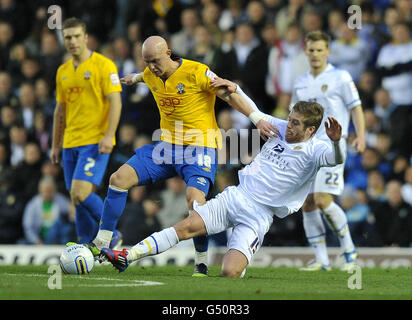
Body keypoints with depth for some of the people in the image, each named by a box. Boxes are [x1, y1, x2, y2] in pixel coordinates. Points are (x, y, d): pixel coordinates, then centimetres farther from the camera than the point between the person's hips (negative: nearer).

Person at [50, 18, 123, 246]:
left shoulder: (103, 65, -6)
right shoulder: (63, 71, 15)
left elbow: (115, 102, -11)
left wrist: (109, 136, -21)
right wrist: (55, 145, 19)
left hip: (95, 142, -7)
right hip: (71, 143, 7)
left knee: (80, 193, -19)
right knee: (78, 200, 6)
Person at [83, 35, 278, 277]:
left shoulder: (196, 72, -15)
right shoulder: (151, 75, 4)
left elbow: (229, 94, -11)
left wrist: (258, 120, -17)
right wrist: (135, 78, 52)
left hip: (200, 147, -6)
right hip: (167, 146, 6)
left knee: (195, 198, -28)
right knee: (119, 179, -5)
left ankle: (202, 263, -10)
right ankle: (101, 244, 4)